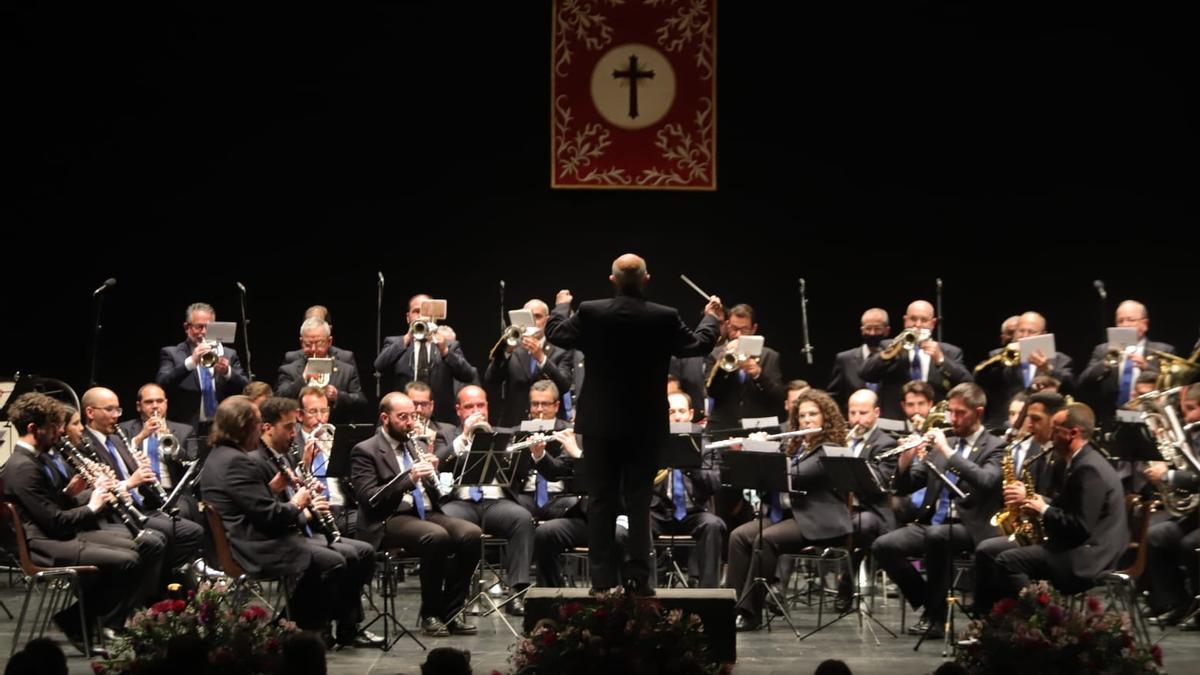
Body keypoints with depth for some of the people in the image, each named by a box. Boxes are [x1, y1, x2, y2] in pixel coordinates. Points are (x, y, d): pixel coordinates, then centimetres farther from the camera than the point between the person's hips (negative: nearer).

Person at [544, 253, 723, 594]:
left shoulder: (590, 313, -9)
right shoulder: (665, 318, -10)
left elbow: (555, 334, 8)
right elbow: (699, 345, 5)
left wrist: (561, 306, 28)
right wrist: (712, 318, 25)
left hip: (601, 424, 0)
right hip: (645, 425, 0)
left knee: (602, 501, 6)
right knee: (639, 503, 4)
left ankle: (602, 576, 6)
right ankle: (638, 576, 2)